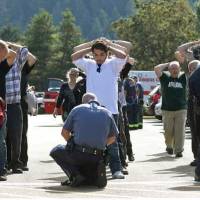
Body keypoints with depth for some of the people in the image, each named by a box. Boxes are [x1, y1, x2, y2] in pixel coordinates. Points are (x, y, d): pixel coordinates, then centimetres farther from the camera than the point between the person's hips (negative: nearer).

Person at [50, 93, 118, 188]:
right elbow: (112, 138, 19)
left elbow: (64, 133, 13)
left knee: (56, 151, 23)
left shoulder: (77, 109, 7)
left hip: (78, 155, -4)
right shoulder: (107, 113, 13)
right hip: (97, 158, 4)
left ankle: (74, 175, 0)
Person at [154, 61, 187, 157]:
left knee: (180, 131, -6)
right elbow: (156, 68, -5)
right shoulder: (165, 77, 6)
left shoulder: (183, 77, 10)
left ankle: (178, 150, -3)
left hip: (181, 110, 0)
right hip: (167, 110, 0)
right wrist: (168, 64, 2)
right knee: (168, 131, 7)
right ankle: (169, 146, 30)